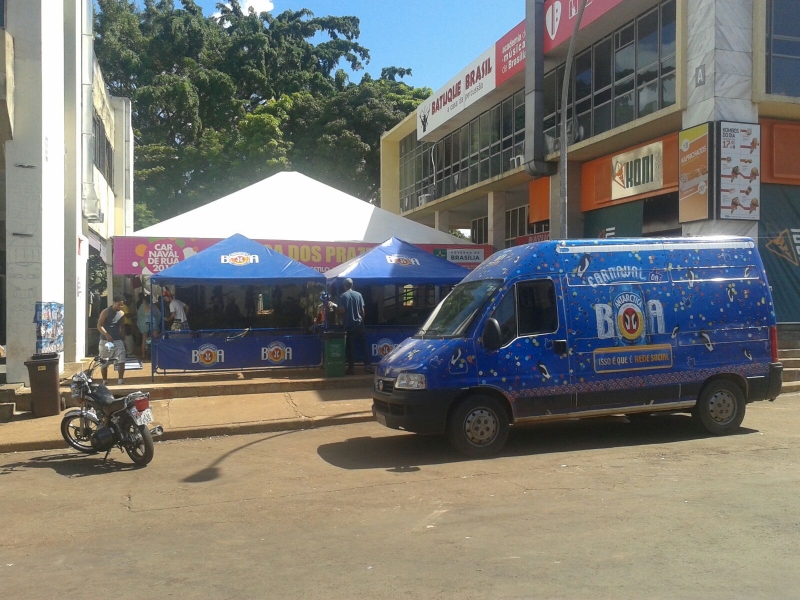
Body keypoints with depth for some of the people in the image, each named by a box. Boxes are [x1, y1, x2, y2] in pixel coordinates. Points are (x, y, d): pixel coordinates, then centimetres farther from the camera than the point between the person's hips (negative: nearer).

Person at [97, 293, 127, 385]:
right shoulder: (106, 312, -8)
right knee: (104, 363, 7)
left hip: (118, 340, 3)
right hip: (105, 340, -3)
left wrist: (121, 336, 10)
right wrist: (106, 334, -24)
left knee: (121, 361, -10)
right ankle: (104, 381, 20)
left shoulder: (122, 314, 7)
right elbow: (99, 325, -12)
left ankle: (120, 381, -5)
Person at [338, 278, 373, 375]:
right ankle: (367, 365, 6)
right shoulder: (358, 295, 2)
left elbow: (342, 311, -9)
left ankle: (351, 367, 4)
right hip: (359, 323, 2)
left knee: (350, 347, 3)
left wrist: (340, 316, 12)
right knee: (364, 345, 9)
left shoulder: (342, 296, -5)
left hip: (349, 324, -2)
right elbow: (362, 310, 2)